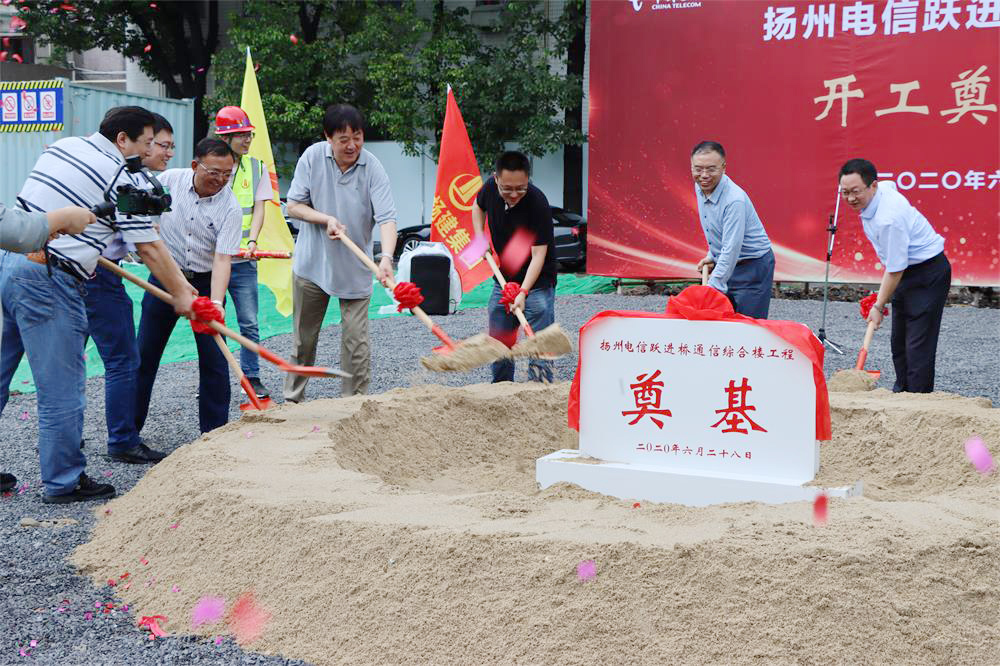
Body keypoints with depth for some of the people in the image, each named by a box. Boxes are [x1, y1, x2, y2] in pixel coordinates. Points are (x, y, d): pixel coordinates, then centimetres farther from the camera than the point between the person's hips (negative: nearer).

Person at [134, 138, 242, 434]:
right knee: (145, 355, 7)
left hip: (206, 282, -2)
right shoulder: (169, 179, -10)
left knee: (214, 360, -2)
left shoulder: (230, 208, -16)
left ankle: (215, 433, 10)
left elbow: (222, 259, -23)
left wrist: (216, 303, -34)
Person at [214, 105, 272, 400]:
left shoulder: (257, 167, 7)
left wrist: (251, 241, -14)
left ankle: (252, 377, 12)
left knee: (249, 323, 1)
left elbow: (259, 208, 3)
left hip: (243, 260, 1)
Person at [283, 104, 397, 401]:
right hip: (311, 264, 2)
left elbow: (386, 218, -22)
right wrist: (327, 219, -19)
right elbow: (294, 206, -2)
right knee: (303, 339, 13)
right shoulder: (312, 157, -7)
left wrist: (386, 258, -38)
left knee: (356, 342, -1)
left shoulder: (373, 168, -13)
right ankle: (292, 399, 28)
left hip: (355, 269, -1)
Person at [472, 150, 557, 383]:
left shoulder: (538, 203, -27)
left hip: (536, 282, -6)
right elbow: (478, 206, 15)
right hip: (503, 279, 6)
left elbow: (538, 254, -29)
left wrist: (523, 292, -38)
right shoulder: (491, 187, -11)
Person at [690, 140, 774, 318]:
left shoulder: (735, 200, -29)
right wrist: (712, 255, 14)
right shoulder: (700, 187, -2)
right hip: (724, 263, 8)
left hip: (753, 267, -8)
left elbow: (731, 250, -31)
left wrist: (712, 288, -31)